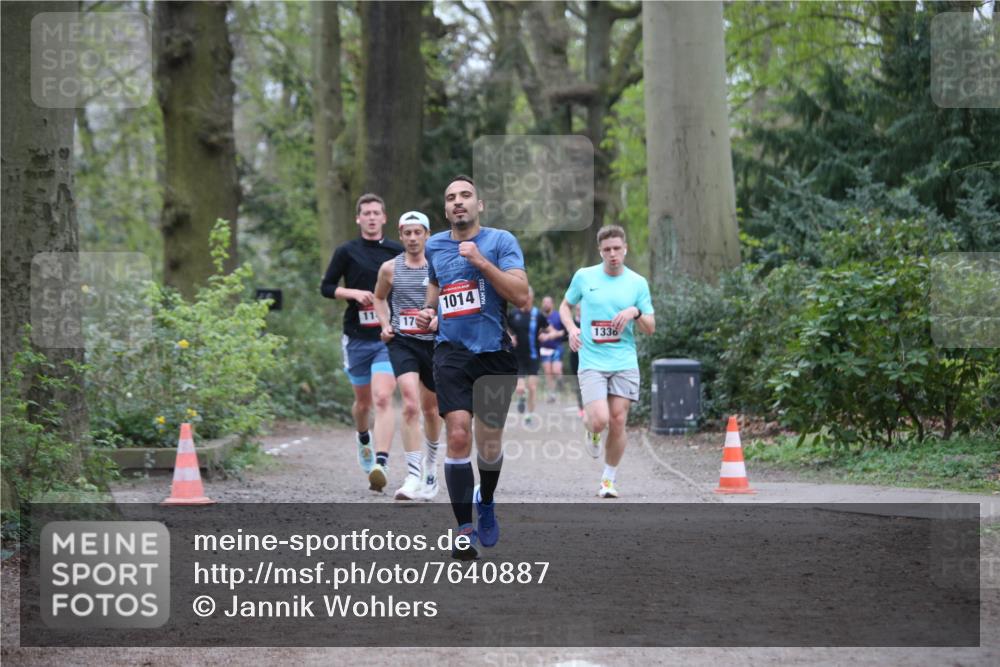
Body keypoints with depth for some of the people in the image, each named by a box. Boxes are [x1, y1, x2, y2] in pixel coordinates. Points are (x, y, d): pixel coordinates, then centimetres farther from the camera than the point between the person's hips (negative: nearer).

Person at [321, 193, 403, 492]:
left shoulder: (397, 252, 6)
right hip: (357, 338, 1)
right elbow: (326, 287, 3)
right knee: (363, 401, 14)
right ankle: (363, 438, 48)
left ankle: (380, 464, -27)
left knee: (382, 398, -18)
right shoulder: (347, 252, 3)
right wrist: (354, 293, -12)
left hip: (388, 337, -1)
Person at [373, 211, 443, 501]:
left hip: (433, 342, 1)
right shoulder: (390, 268, 3)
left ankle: (431, 461, 42)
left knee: (431, 408, 15)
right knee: (410, 406, -19)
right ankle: (413, 477, -21)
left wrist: (439, 318, -12)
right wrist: (385, 324, 4)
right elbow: (379, 298, 20)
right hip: (402, 342, -1)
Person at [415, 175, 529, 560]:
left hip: (495, 354, -1)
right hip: (452, 351, 1)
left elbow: (522, 297, -13)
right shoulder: (434, 246, 9)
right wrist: (428, 309, 10)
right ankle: (465, 529, -11)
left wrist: (481, 261, -18)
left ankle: (485, 503, 39)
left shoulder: (500, 241, -3)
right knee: (458, 435, -16)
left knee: (490, 444, 8)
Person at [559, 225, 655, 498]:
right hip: (592, 362, -1)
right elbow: (565, 305, 18)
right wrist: (571, 328, -2)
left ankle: (608, 479, 15)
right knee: (600, 420, -17)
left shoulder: (638, 283, 5)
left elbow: (650, 327, 7)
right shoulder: (584, 276, 3)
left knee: (618, 421, -2)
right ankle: (589, 429, 21)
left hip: (625, 363, 1)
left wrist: (635, 312, -13)